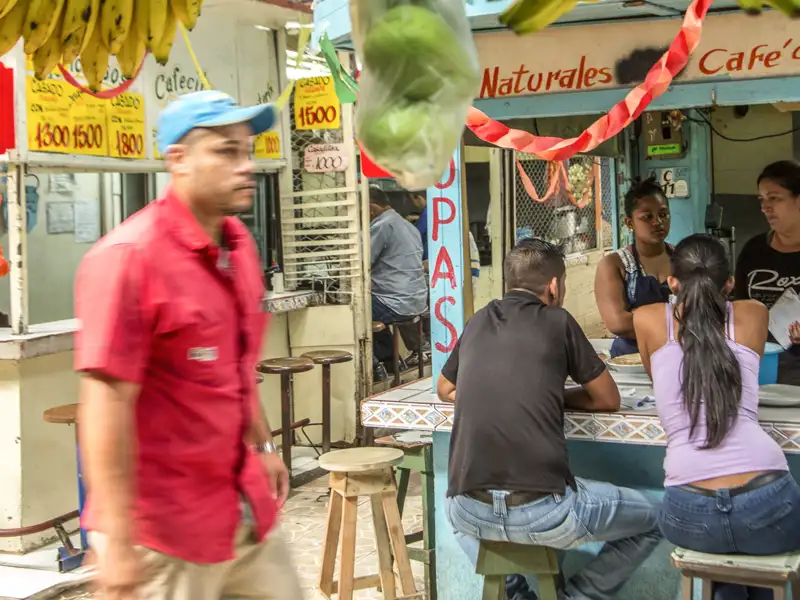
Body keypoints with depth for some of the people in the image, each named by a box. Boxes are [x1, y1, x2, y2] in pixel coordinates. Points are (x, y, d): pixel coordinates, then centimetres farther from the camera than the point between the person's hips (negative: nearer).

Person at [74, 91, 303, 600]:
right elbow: (106, 405, -22)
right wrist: (119, 544, -23)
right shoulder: (129, 256, -19)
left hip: (246, 508, 8)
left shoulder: (239, 242, 6)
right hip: (165, 528, -7)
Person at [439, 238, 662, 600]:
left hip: (471, 513, 4)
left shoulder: (478, 323, 15)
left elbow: (445, 390, 33)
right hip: (542, 511, -4)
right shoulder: (557, 321, 4)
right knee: (651, 519, 20)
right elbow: (608, 399, 13)